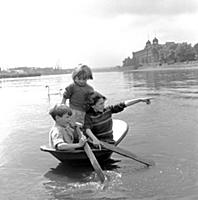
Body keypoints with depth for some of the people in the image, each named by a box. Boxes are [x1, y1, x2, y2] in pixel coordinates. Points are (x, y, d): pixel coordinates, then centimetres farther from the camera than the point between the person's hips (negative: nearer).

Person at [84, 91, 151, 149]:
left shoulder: (108, 110, 4)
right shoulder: (89, 115, -8)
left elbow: (123, 104, 1)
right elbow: (87, 129, -23)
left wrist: (140, 100, -4)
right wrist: (94, 139, -43)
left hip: (109, 141, 2)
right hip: (96, 143, -2)